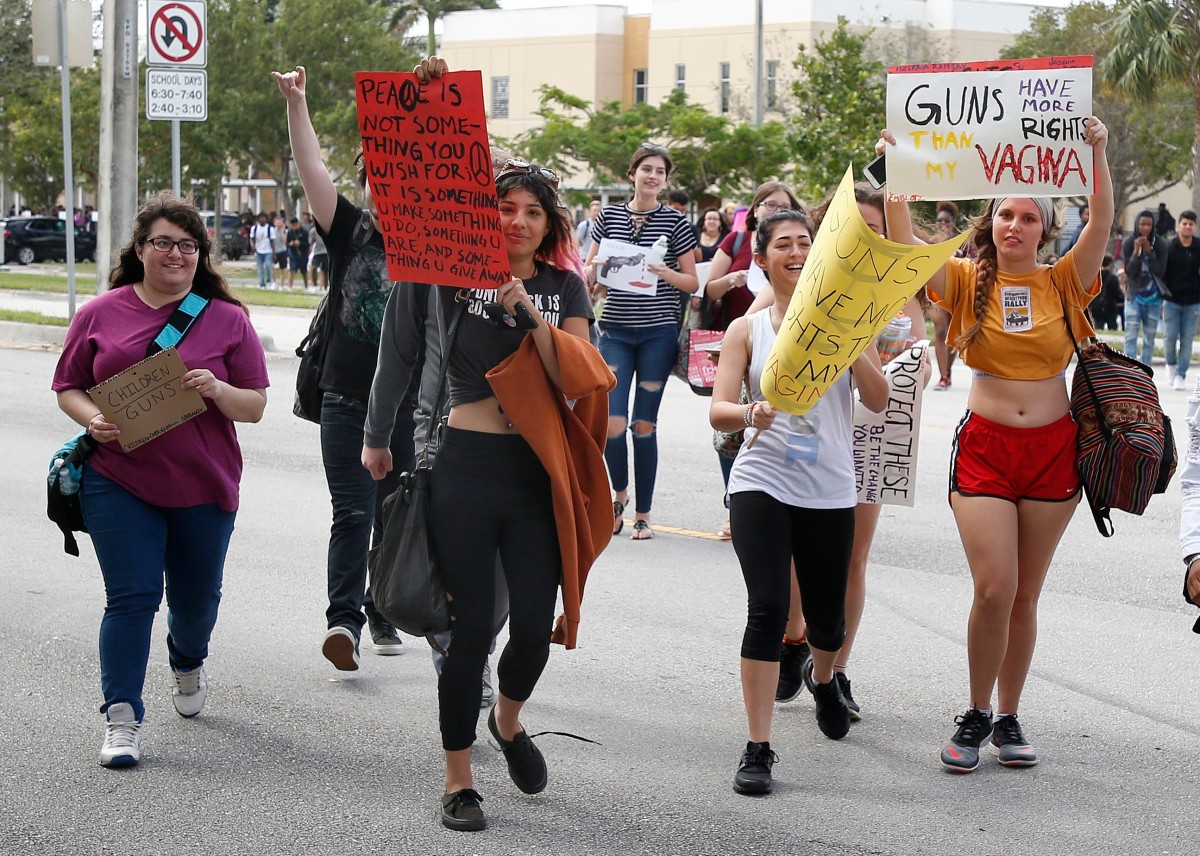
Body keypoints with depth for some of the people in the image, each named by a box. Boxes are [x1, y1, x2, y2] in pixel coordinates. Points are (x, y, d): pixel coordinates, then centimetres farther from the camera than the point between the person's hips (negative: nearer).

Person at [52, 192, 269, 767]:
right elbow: (68, 388, 9)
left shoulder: (227, 320, 3)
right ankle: (121, 719, -6)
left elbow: (255, 407, 3)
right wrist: (93, 419, -12)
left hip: (203, 485, 1)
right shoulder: (100, 315, 4)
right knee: (131, 597, -10)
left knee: (196, 599, 15)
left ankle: (188, 662, 48)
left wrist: (218, 390, -18)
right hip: (119, 483, -1)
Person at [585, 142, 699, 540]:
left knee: (644, 425, 1)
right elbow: (587, 274, 13)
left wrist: (665, 272, -16)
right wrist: (596, 268, -10)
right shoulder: (609, 216, 7)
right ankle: (619, 493, 20)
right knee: (613, 422, -8)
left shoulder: (675, 222, 1)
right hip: (615, 331, 1)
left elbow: (693, 283, 4)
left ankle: (644, 514, 12)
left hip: (658, 332, -1)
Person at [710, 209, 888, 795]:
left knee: (827, 615, 12)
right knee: (768, 609, -16)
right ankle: (758, 748, -12)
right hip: (762, 483, -2)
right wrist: (750, 413, -26)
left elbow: (878, 401, -3)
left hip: (829, 490, 2)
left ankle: (824, 681, 49)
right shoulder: (748, 329, 4)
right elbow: (717, 411, -4)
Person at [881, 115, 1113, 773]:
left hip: (1053, 449, 1)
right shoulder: (968, 282, 0)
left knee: (1025, 595, 7)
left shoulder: (1062, 284, 2)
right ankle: (976, 715, 6)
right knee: (994, 589, -12)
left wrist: (1098, 155, -25)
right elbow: (903, 244, -14)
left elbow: (1101, 225, -14)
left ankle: (1008, 718, 20)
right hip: (984, 447, -1)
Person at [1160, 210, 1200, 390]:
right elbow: (1161, 273, 0)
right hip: (1172, 301, -1)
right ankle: (1171, 364, 24)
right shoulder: (1169, 247, -2)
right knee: (1169, 336, -4)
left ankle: (1181, 375, 9)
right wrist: (1164, 294, -7)